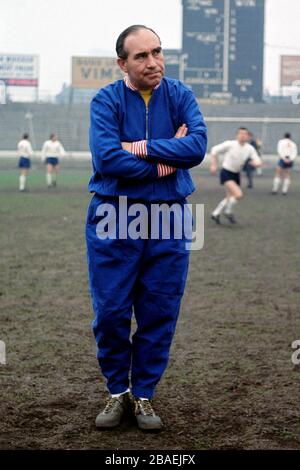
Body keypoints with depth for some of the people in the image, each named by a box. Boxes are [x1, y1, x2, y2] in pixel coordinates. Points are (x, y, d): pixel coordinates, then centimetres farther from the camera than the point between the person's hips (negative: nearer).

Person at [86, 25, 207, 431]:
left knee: (159, 313, 6)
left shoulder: (180, 96, 2)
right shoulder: (106, 100, -5)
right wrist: (166, 161, -12)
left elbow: (198, 146, -14)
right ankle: (117, 391, 22)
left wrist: (141, 147, -17)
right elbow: (105, 158, -19)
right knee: (111, 311, 3)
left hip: (168, 219, 2)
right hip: (114, 218, -2)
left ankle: (144, 394, 21)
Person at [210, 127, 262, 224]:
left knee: (230, 198, 17)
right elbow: (214, 150, -3)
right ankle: (228, 212, 2)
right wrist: (213, 165, -8)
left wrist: (256, 163, -29)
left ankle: (215, 214, 36)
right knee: (238, 194, -23)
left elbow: (258, 161, -4)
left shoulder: (250, 148, -4)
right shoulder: (230, 144, -15)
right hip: (226, 173, -6)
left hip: (236, 174, 6)